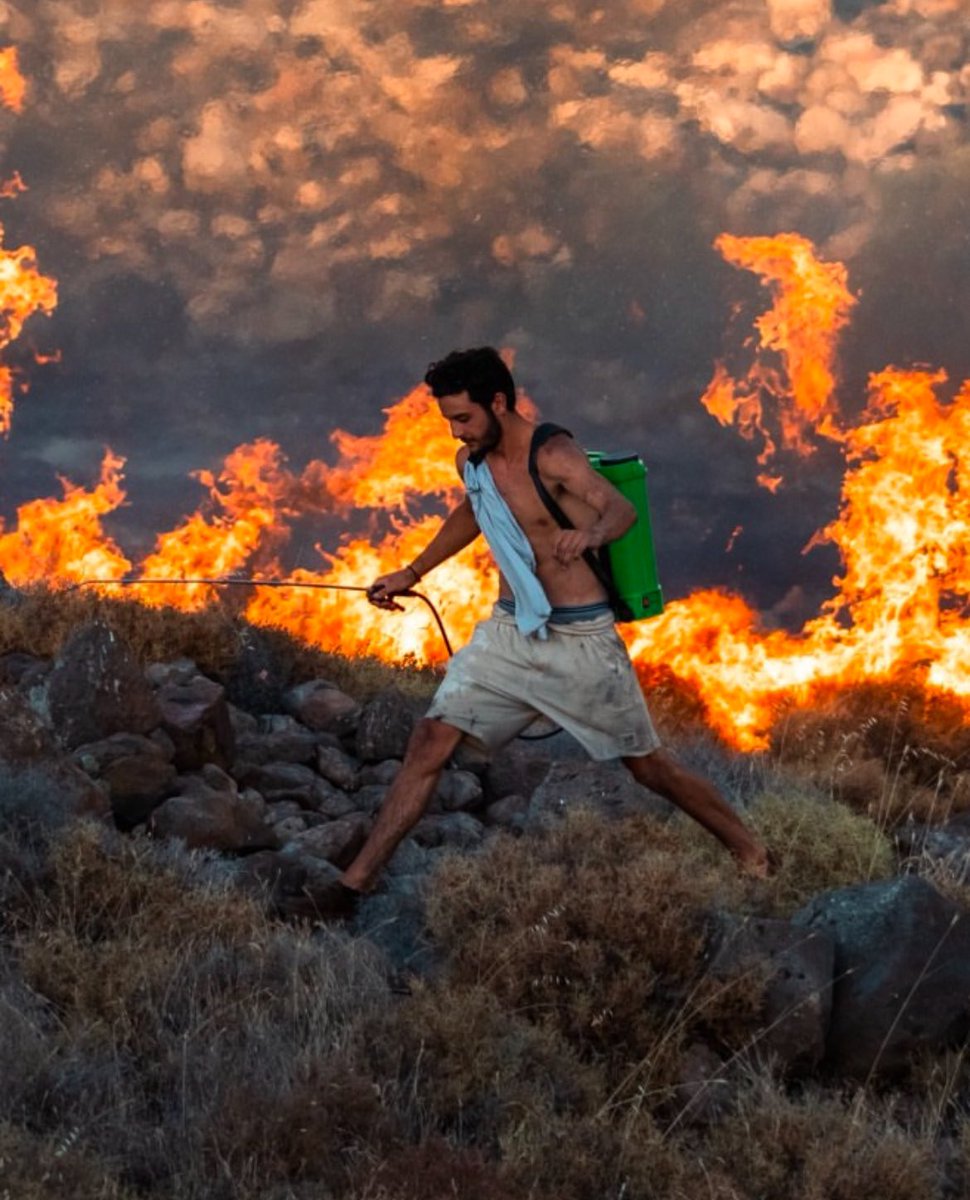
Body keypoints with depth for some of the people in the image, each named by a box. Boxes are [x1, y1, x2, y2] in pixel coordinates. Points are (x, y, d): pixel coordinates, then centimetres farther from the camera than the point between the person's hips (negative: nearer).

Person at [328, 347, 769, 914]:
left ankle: (754, 855, 22)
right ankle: (358, 878, -3)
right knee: (432, 739, -6)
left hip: (581, 638, -6)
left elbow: (622, 508, -35)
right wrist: (411, 574, 26)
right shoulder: (471, 461, 3)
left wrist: (590, 533, -58)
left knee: (648, 764, 4)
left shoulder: (553, 455, -20)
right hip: (508, 630, 6)